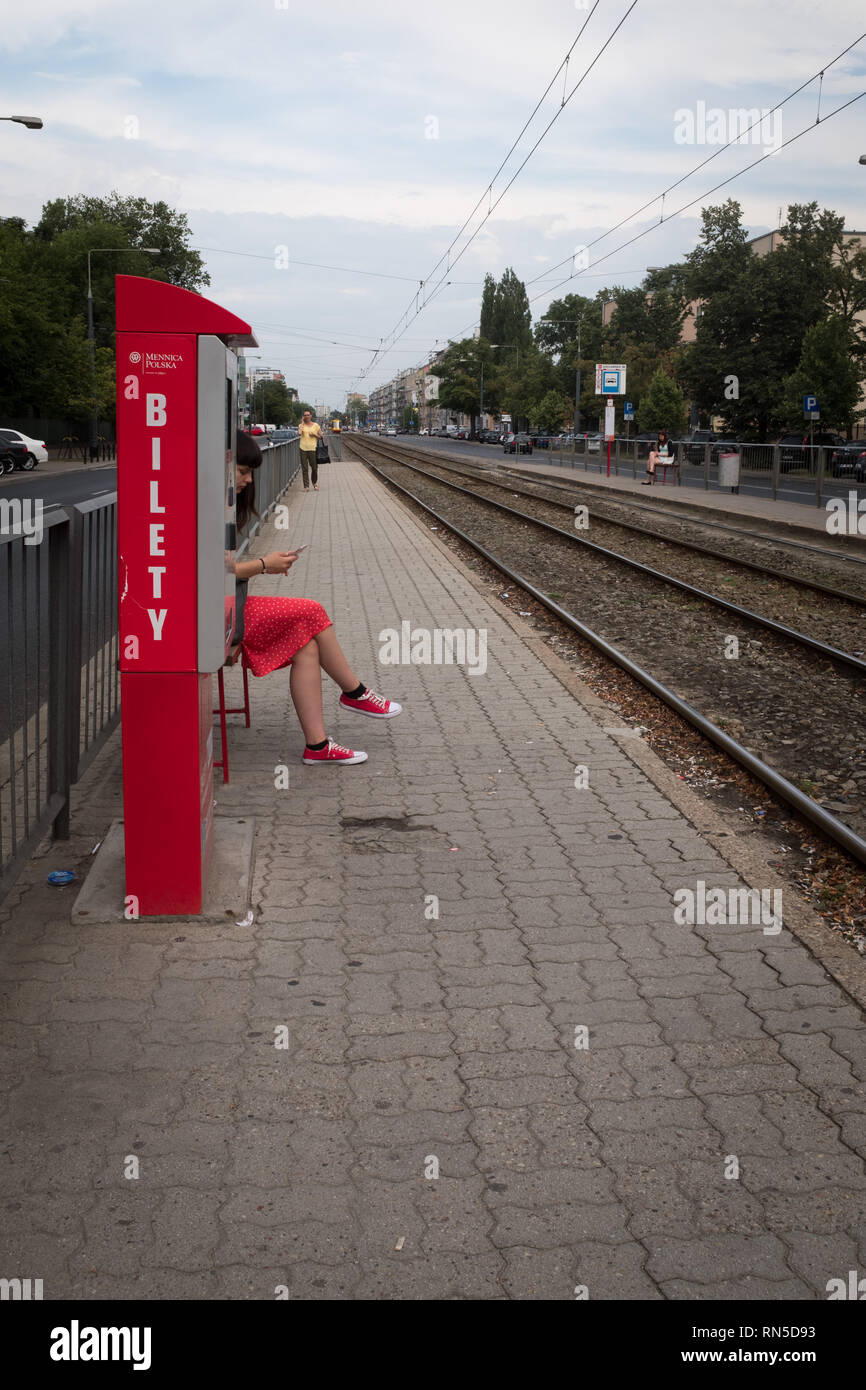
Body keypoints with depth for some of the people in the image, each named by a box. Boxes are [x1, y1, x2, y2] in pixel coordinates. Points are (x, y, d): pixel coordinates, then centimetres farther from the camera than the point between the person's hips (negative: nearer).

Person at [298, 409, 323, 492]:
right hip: (303, 449, 0)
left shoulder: (316, 425, 7)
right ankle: (306, 486, 0)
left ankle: (315, 483, 25)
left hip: (312, 449, 0)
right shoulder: (302, 425, 9)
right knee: (304, 469, -2)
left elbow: (321, 437, 11)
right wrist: (302, 423, -3)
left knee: (314, 468, 2)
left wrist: (314, 435, -6)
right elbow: (300, 432, -13)